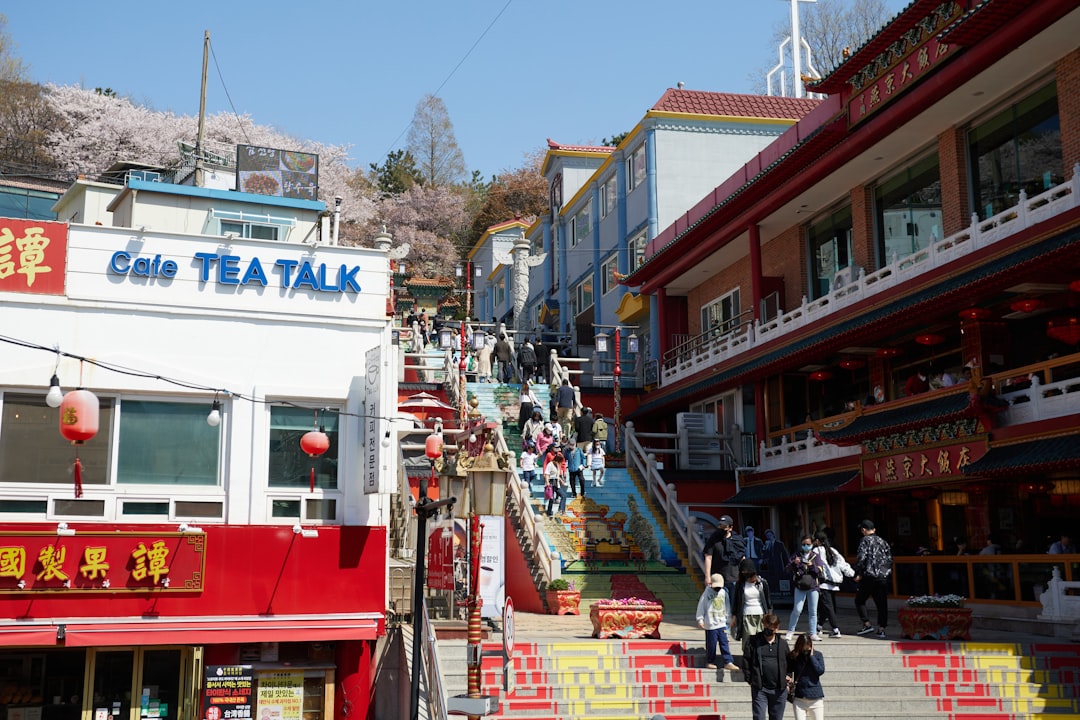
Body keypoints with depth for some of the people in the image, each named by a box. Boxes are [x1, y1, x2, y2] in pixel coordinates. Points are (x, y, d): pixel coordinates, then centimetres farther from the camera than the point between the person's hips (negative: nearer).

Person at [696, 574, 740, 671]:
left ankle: (728, 662, 3)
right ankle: (709, 662, 15)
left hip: (722, 624, 4)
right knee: (711, 644, 1)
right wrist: (700, 620, -8)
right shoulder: (707, 594, -8)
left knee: (724, 643, 2)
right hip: (711, 625, -4)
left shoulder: (723, 593, 7)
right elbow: (701, 607, -5)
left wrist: (726, 618, 22)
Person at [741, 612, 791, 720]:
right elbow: (746, 661, 0)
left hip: (779, 690, 3)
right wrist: (750, 680, -5)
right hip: (759, 688, -3)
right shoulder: (754, 641, -1)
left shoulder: (783, 643, 7)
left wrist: (788, 677, 6)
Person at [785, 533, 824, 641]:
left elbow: (821, 573, 0)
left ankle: (813, 634, 13)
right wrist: (794, 563, -18)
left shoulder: (816, 556, 6)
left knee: (813, 611, 4)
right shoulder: (797, 555, 6)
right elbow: (788, 570, 2)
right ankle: (790, 632, 6)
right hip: (800, 586, -1)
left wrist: (812, 566, -17)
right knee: (797, 610, -7)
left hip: (813, 587, 1)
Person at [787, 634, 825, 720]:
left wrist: (811, 656, -14)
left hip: (816, 697, 0)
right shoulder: (793, 656, -1)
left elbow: (821, 671, -13)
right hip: (799, 698, 0)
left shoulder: (817, 655, -1)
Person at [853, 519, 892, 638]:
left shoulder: (865, 540, -4)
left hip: (869, 576, -5)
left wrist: (857, 573, -7)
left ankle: (867, 624, 1)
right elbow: (889, 559, 16)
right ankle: (881, 629, 4)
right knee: (882, 604, 7)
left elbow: (861, 557, -14)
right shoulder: (883, 541, 15)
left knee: (859, 601, 8)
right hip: (884, 577, 6)